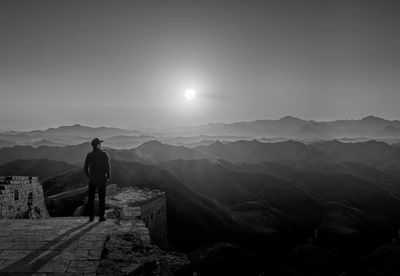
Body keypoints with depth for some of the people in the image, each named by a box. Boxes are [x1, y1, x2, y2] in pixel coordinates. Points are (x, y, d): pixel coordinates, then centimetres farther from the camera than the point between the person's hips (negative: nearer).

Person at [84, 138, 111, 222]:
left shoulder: (89, 155, -2)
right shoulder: (104, 154, -11)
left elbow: (85, 168, 0)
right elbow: (108, 167, -13)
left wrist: (88, 176, 16)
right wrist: (108, 177, 2)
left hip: (92, 179, 2)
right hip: (102, 179, -2)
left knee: (91, 198, 11)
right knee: (101, 198, 7)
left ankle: (91, 216, 13)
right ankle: (101, 217, 8)